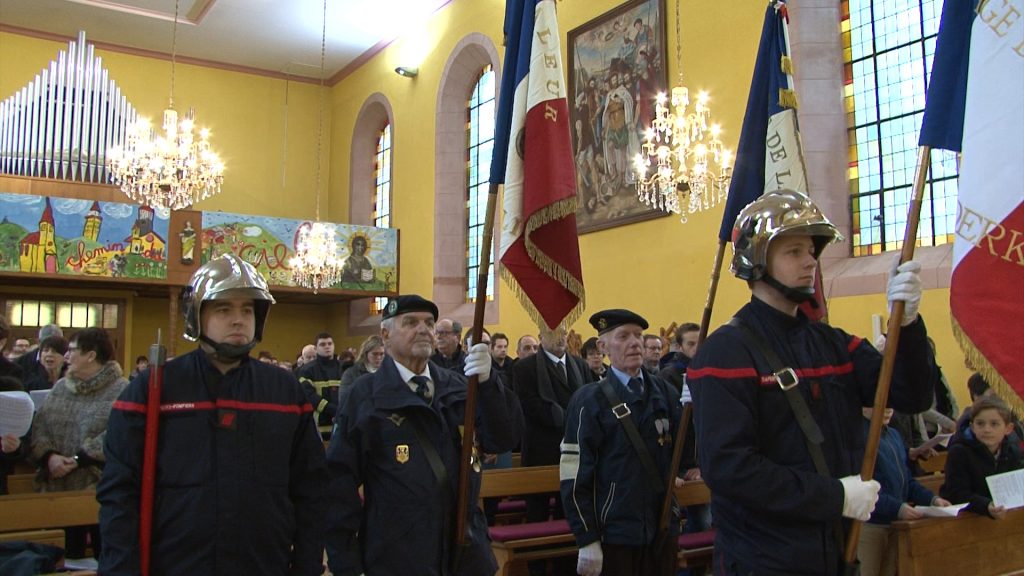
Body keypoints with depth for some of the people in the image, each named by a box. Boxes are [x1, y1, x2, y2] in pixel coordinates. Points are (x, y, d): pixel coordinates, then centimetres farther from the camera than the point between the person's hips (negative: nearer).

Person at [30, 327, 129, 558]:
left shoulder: (120, 390, -9)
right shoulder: (60, 386, 11)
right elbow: (39, 425, 4)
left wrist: (79, 459, -21)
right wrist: (48, 456, -13)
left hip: (100, 488, -5)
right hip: (58, 486, 6)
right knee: (67, 557, 16)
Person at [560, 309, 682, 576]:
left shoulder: (664, 391, 2)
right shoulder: (588, 401, -9)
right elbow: (576, 478, -10)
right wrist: (587, 541, -11)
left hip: (663, 529, 4)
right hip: (613, 536, -4)